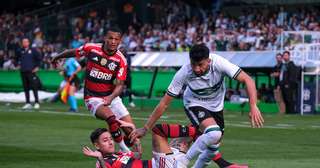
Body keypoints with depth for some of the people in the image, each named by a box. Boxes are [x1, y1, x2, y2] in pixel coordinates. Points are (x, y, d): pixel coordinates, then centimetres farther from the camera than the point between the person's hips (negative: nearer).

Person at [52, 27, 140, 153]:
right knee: (111, 118, -33)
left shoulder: (121, 60, -8)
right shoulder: (91, 48, -10)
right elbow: (72, 52, 10)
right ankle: (124, 150, -19)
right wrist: (57, 58, 28)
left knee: (131, 132, -7)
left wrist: (111, 97, -32)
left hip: (111, 97, 3)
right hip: (93, 98, -3)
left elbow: (119, 85, -11)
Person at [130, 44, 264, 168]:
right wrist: (145, 129, -24)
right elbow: (164, 103, -25)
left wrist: (253, 106, -43)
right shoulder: (184, 73, -32)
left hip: (216, 106, 4)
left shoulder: (218, 63, -31)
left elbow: (247, 80, -29)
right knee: (214, 134, -30)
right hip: (194, 104, -4)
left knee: (213, 147, 7)